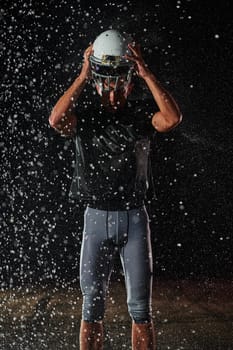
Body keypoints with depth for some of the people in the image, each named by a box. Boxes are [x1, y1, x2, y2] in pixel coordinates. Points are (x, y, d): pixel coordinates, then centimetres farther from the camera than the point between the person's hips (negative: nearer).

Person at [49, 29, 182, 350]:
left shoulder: (141, 115, -1)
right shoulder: (84, 114, -1)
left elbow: (172, 119, -22)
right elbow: (56, 120, -22)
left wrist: (146, 73, -18)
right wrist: (82, 77, -16)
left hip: (135, 218, 0)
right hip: (97, 217, 0)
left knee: (140, 307, 4)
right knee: (92, 305, 5)